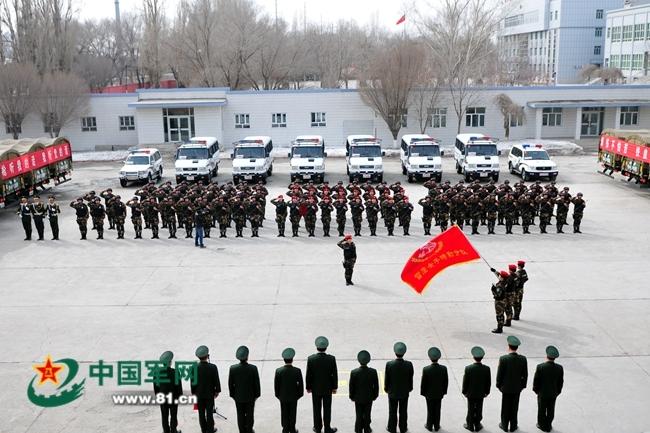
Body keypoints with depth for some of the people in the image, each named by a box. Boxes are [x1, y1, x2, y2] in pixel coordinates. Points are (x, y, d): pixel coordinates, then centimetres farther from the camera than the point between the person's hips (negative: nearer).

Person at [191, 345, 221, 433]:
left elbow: (192, 382, -5)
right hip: (210, 394, -1)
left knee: (201, 414, 12)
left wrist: (194, 392, 9)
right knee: (209, 413, 9)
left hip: (199, 394, 1)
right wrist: (217, 391, 5)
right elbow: (216, 381, -10)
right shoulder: (213, 367, -18)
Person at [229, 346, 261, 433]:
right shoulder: (253, 368, -21)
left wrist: (232, 395, 8)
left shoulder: (233, 368, -17)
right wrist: (256, 394, 4)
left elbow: (230, 383, -7)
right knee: (250, 415, 17)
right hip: (250, 396, -1)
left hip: (238, 397, 1)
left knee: (240, 415, 16)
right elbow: (257, 383, -11)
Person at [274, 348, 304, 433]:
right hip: (293, 396, -1)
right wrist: (299, 394, 4)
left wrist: (278, 395, 7)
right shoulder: (297, 371, -19)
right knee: (292, 414, 14)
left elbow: (276, 385, -7)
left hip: (283, 397, 1)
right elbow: (300, 384, -11)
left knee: (284, 414, 15)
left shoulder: (278, 371, -17)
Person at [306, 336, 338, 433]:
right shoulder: (331, 359, -19)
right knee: (327, 409, 13)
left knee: (317, 409, 16)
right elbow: (334, 375, -10)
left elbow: (308, 375, -11)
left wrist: (308, 387, 4)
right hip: (327, 388, 0)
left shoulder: (311, 359, -19)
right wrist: (335, 387, 4)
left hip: (315, 388, 0)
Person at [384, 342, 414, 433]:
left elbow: (386, 378, -11)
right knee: (403, 412, 18)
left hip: (393, 392, -1)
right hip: (404, 392, 1)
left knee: (393, 412, 16)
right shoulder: (409, 364, -21)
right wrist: (409, 388, 12)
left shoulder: (389, 364, -24)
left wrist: (386, 388, 7)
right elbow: (410, 379, -6)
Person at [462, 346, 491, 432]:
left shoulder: (468, 368, -24)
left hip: (470, 394, -1)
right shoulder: (486, 369, -18)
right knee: (479, 410, 16)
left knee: (471, 410, 15)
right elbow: (488, 382, -6)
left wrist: (464, 392, 2)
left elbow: (465, 382, -13)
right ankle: (477, 426, 29)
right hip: (481, 394, 1)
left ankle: (470, 426, 28)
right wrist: (486, 392, 10)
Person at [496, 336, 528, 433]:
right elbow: (525, 375, -4)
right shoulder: (523, 359, -13)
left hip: (506, 388, -2)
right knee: (514, 408, 16)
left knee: (505, 408, 14)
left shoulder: (503, 359, -22)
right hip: (517, 388, 2)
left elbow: (499, 374, -14)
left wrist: (498, 385, 2)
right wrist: (522, 385, 10)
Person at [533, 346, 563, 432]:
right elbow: (561, 382, -4)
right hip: (553, 393, 2)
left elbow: (536, 380, -14)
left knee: (542, 410, 15)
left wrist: (535, 389, 3)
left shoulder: (540, 367, -24)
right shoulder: (559, 368, -16)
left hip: (542, 393, -2)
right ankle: (548, 426, 31)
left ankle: (542, 425, 29)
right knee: (551, 410, 18)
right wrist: (557, 391, 11)